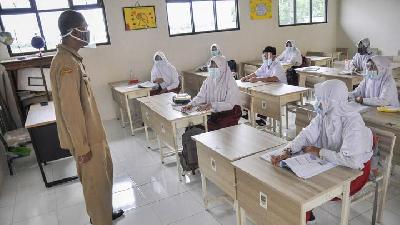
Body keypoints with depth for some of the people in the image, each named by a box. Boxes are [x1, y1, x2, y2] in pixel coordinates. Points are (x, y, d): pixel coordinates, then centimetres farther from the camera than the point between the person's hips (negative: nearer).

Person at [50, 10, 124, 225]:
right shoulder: (66, 64, -24)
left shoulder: (71, 58, 8)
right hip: (85, 137, -10)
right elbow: (70, 110, -24)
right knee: (96, 182, 6)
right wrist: (81, 147, -18)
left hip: (93, 131, 10)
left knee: (104, 173, 22)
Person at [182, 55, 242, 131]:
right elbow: (201, 97, -3)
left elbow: (230, 104, -21)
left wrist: (212, 105, -33)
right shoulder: (208, 81, 1)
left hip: (230, 114, -4)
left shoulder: (231, 82, -14)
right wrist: (191, 104, -23)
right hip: (215, 114, 5)